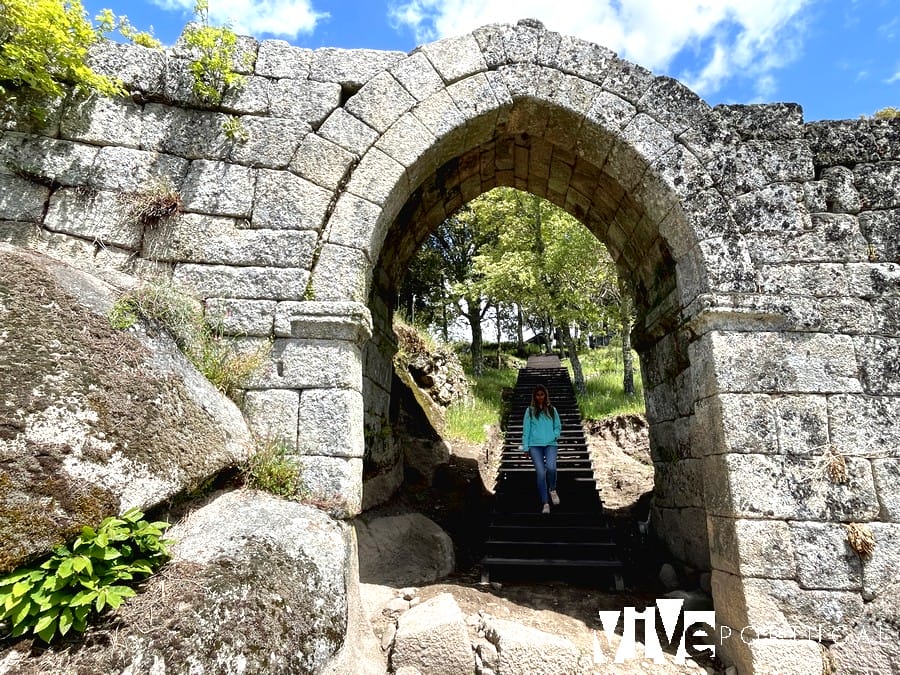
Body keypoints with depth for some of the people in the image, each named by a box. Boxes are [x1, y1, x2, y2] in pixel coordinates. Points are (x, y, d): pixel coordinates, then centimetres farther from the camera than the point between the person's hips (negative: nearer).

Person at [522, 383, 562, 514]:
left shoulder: (552, 410, 14)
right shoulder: (530, 411, 10)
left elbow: (558, 426, 18)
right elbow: (526, 429, 8)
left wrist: (554, 436, -2)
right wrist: (526, 447, 2)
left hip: (550, 444, 0)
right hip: (535, 445, 0)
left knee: (551, 467, -24)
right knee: (540, 472, -12)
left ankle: (552, 490, 6)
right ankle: (545, 503, -2)